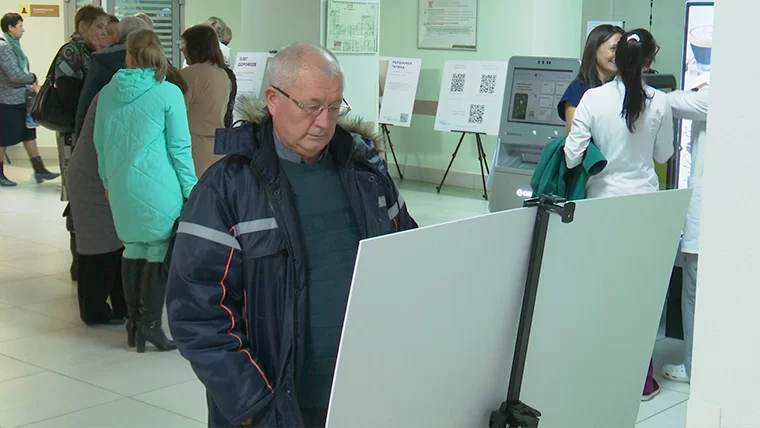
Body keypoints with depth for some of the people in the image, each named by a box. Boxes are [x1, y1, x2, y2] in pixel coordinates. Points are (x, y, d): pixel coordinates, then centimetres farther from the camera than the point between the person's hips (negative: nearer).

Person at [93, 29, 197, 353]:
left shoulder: (108, 93, 6)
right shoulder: (168, 93, -8)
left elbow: (100, 142, 14)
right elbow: (179, 146, -7)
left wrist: (108, 181, 27)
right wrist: (191, 189, 0)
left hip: (121, 185, 5)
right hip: (157, 186, -5)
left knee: (133, 248, 16)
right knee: (159, 252, 4)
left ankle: (134, 324, 21)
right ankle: (149, 325, 3)